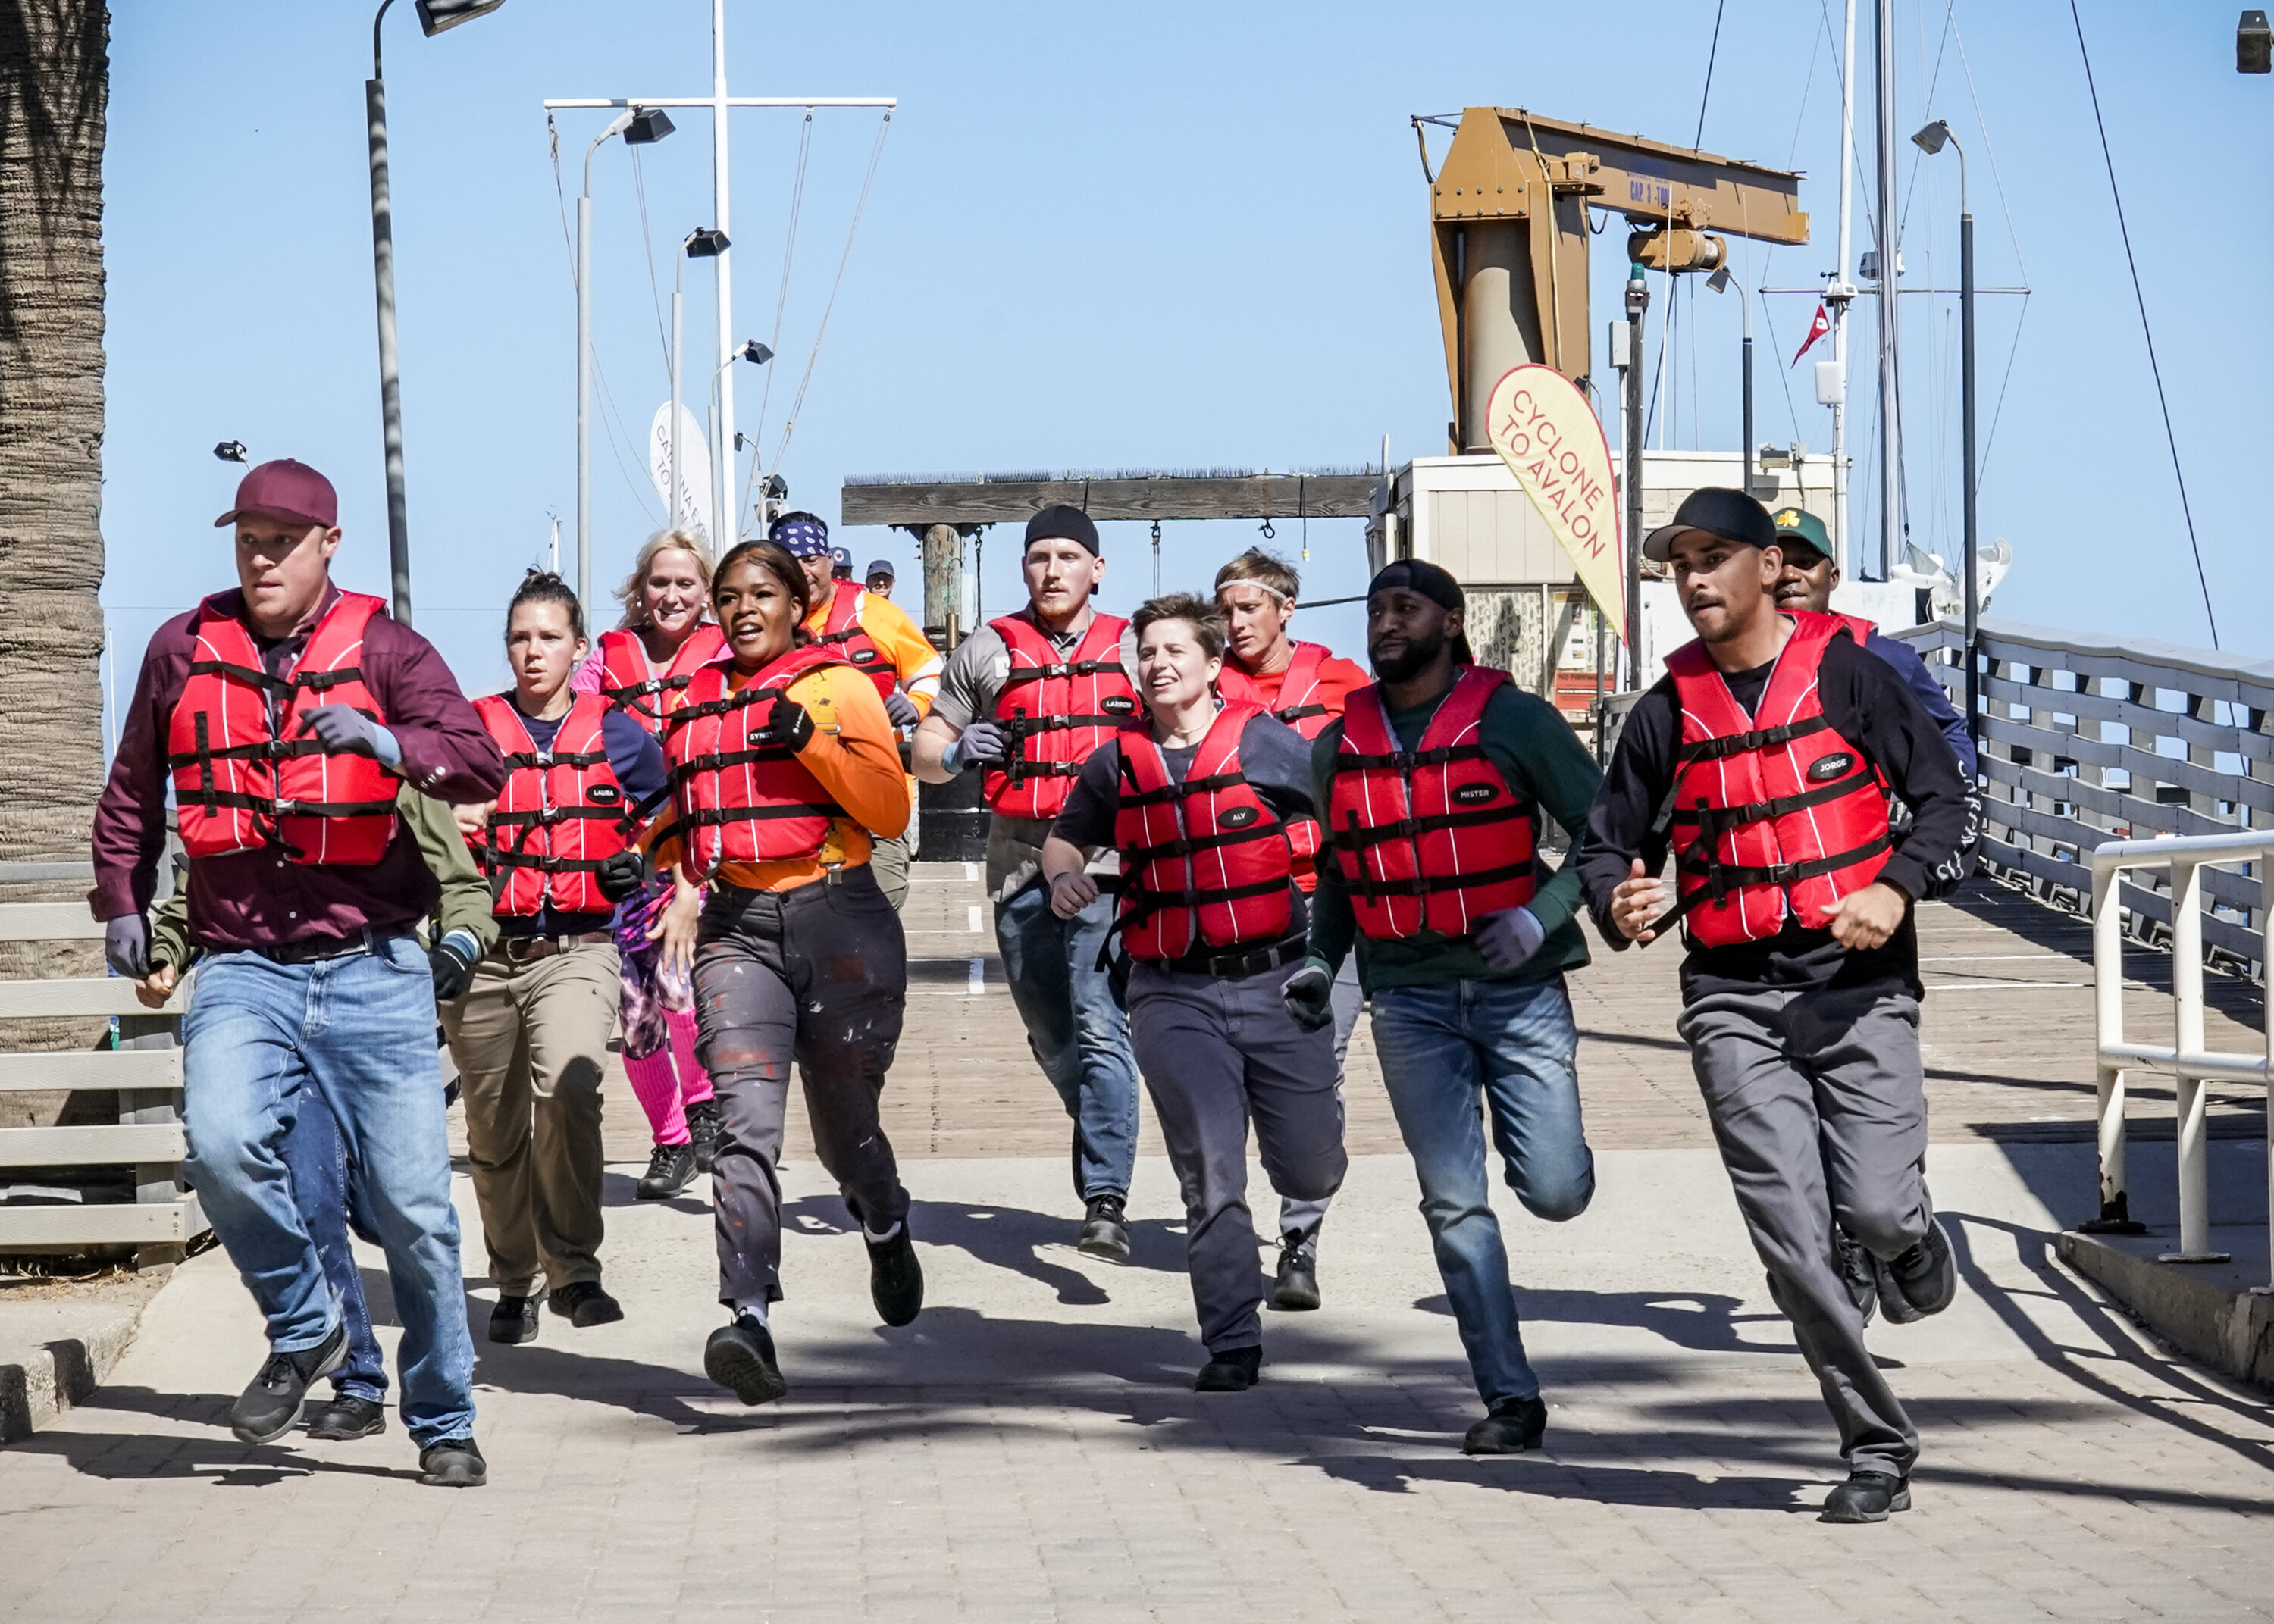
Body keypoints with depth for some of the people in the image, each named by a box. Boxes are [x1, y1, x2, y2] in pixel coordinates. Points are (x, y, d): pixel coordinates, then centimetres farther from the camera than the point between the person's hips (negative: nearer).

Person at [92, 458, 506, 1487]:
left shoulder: (383, 649, 2)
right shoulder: (182, 650, 9)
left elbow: (481, 764, -10)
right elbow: (132, 793, 24)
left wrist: (385, 744, -27)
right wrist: (122, 905, 20)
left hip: (373, 968, -1)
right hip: (242, 969, 1)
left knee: (412, 1205, -2)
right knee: (223, 1145, -27)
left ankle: (443, 1423, 17)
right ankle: (304, 1329, 0)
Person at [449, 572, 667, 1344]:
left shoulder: (619, 736, 8)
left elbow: (663, 819, 23)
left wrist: (638, 863, 6)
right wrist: (451, 828, -7)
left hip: (577, 952, -2)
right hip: (483, 954, 2)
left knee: (566, 1085, -27)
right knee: (495, 1129, 8)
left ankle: (574, 1270, -19)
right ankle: (516, 1284, 26)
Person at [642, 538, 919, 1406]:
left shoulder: (838, 686, 2)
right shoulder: (693, 702, 15)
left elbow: (891, 811, -7)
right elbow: (677, 818, 30)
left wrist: (810, 741, -18)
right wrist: (682, 885, 11)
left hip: (839, 922, -2)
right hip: (736, 927, 2)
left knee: (844, 1127, 8)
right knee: (747, 1122, -16)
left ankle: (886, 1228, 44)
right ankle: (750, 1320, -27)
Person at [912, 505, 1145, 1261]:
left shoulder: (1132, 650, 11)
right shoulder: (987, 653, 11)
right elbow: (924, 753, 14)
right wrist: (956, 752, -8)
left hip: (1108, 864, -3)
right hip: (1020, 867, 3)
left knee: (1100, 1027, -17)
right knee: (1053, 1040, 12)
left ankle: (1106, 1200, -22)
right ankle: (1104, 1142, 38)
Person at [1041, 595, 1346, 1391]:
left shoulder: (1265, 741, 0)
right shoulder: (1115, 764, 8)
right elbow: (1064, 838, 24)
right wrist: (1062, 877, 2)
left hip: (1276, 981, -1)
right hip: (1174, 995, 1)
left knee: (1309, 1175, 8)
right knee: (1212, 1178, -8)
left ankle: (1315, 1110, 45)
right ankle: (1232, 1344, 0)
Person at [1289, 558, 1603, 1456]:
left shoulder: (1515, 721, -2)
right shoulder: (1338, 746, 10)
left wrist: (1541, 915, -15)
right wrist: (1322, 962, 7)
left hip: (1518, 987, -3)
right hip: (1409, 1001, 3)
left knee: (1555, 1193, -7)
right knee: (1453, 1204, -2)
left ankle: (1526, 1136, 30)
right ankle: (1509, 1398, 4)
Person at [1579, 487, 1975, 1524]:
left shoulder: (1848, 675, 3)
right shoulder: (1667, 712, 10)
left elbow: (1943, 798, 3)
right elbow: (1608, 843, 15)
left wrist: (1897, 890, -15)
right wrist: (1618, 903, -8)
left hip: (1858, 986, -2)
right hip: (1733, 1001, 2)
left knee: (1876, 1211, -15)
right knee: (1793, 1239, -7)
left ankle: (1911, 1246, 25)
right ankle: (1877, 1451, 5)